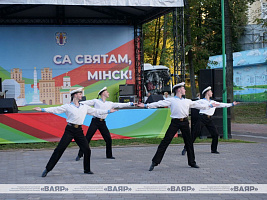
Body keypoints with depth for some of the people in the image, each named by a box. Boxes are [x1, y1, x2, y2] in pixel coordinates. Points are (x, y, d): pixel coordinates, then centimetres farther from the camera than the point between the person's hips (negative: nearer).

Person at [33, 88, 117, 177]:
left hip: (79, 130, 4)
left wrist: (108, 111, 23)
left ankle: (87, 170, 19)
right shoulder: (67, 106, 0)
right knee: (59, 149, -7)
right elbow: (55, 109, -5)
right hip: (69, 130, -4)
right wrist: (42, 109, -15)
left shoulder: (84, 107, 13)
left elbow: (95, 111, 21)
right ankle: (47, 169, -3)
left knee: (87, 150, 1)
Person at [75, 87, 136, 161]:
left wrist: (131, 104, 13)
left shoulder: (110, 104, 14)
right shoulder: (96, 101, 3)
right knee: (87, 138, -6)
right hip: (95, 121, -4)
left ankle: (109, 155, 18)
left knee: (108, 139, 1)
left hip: (102, 122, 4)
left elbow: (120, 105, 15)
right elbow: (86, 103, -1)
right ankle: (79, 155, 0)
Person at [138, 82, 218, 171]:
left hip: (184, 122, 4)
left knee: (189, 142, 9)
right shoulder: (171, 100, 3)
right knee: (165, 141, -9)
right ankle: (155, 162, -7)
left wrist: (210, 106, 30)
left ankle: (192, 162, 22)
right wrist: (146, 105, -10)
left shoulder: (187, 101, 17)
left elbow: (198, 105, 25)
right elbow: (159, 104, -2)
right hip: (175, 122, -4)